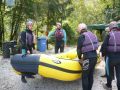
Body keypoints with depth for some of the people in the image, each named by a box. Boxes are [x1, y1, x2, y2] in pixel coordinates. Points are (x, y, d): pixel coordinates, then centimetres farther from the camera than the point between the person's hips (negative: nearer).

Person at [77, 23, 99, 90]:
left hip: (88, 57, -7)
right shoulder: (93, 35, 14)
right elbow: (96, 46, 16)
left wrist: (79, 57, 11)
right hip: (95, 56, 8)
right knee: (91, 75, 16)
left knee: (85, 76, 3)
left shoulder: (81, 36, -7)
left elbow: (79, 49, -4)